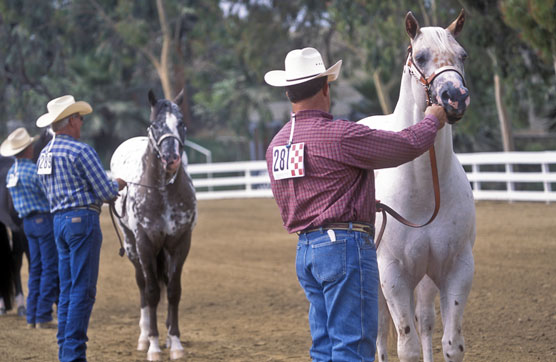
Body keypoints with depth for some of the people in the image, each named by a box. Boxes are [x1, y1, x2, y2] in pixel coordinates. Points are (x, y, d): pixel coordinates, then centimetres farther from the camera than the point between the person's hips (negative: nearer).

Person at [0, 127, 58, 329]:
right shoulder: (34, 170, -18)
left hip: (28, 222, 8)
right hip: (45, 219, -8)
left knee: (36, 269, 14)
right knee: (50, 268, -4)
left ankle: (32, 316, 14)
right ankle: (43, 316, -6)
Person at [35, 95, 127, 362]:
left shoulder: (44, 155, 14)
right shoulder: (81, 151, -13)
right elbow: (106, 192, -14)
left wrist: (107, 188, 24)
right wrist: (116, 185, 11)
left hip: (59, 222, 9)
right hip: (83, 219, -9)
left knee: (67, 289, 13)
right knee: (83, 290, -7)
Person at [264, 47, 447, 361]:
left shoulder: (276, 144, 10)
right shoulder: (340, 135, -16)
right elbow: (408, 145, -9)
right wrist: (432, 120, 13)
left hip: (305, 250, 9)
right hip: (345, 247, -9)